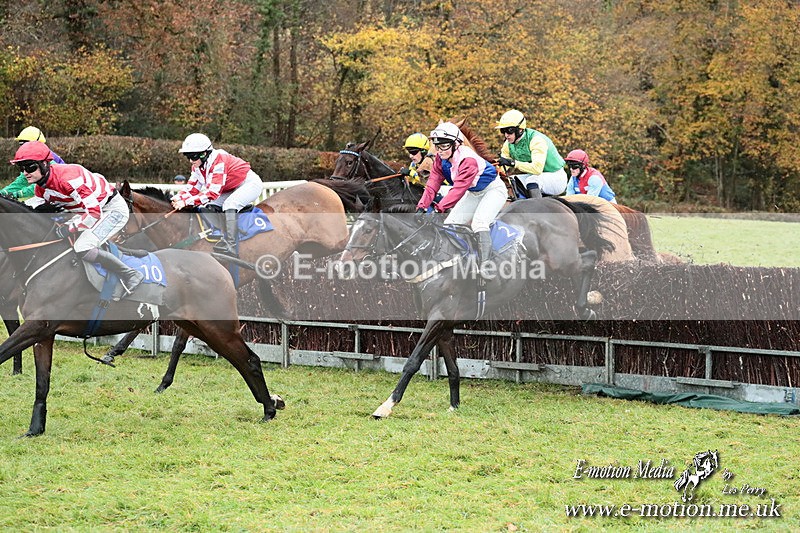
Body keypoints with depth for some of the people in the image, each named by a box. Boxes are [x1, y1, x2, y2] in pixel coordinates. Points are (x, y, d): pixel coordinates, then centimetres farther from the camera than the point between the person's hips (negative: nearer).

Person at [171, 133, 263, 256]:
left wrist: (186, 202, -41)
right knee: (205, 207, -6)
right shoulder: (197, 166, -4)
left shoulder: (218, 162, -32)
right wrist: (178, 198, -26)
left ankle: (230, 246, -34)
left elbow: (212, 193, -38)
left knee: (229, 204, -33)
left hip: (251, 184, -9)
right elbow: (192, 188, -4)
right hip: (232, 189, 9)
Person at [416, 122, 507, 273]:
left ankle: (484, 265, -34)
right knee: (450, 223, -2)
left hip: (493, 190, -9)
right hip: (473, 193, 9)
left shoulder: (468, 159, -34)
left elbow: (459, 189, -39)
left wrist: (439, 208, -46)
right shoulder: (440, 159, -9)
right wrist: (422, 207, -28)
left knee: (478, 222, -30)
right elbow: (433, 184, -14)